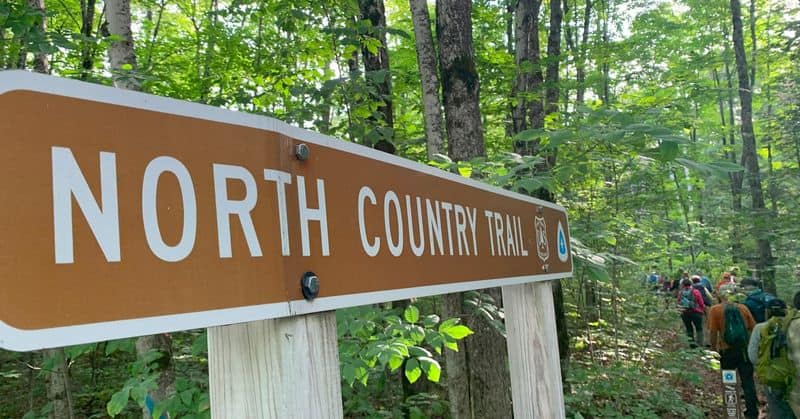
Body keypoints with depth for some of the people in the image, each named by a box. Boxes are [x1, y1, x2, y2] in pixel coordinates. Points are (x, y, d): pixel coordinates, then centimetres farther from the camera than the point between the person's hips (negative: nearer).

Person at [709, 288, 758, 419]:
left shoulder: (715, 310, -4)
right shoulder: (743, 308, 3)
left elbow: (713, 331, -9)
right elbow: (753, 328, 3)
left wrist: (713, 348, 2)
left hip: (727, 350, -2)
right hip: (745, 349, 2)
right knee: (748, 381, 9)